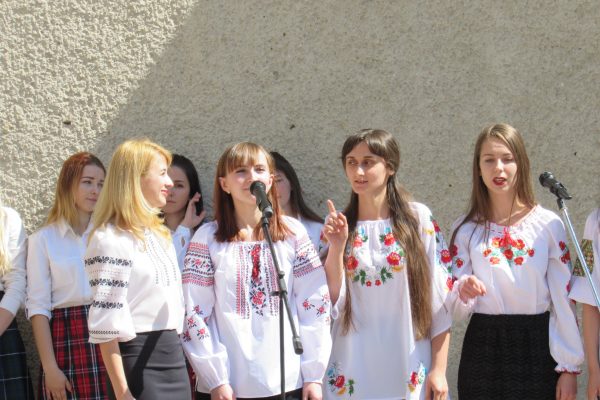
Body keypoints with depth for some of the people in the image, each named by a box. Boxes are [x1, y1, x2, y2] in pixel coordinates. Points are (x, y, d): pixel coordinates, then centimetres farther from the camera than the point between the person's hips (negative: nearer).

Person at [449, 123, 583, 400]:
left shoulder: (548, 225, -3)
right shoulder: (466, 229, 1)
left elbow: (564, 300, -2)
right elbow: (457, 309, 2)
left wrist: (569, 366, -4)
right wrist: (463, 292, -21)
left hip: (536, 346, -1)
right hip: (483, 348, 1)